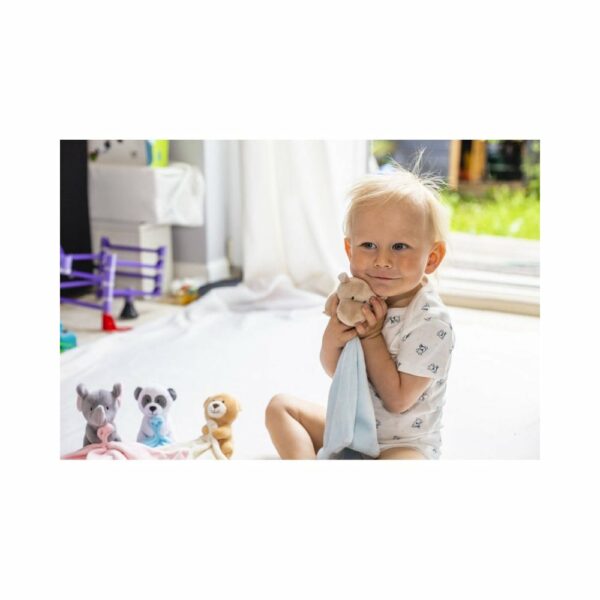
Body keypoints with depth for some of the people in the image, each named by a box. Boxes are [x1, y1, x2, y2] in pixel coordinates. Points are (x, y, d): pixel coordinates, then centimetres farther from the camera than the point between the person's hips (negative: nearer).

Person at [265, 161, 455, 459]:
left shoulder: (431, 321, -24)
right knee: (280, 405, 3)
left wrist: (372, 336, -25)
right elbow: (336, 372, 5)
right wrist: (331, 340, -18)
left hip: (404, 442, -7)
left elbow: (397, 400, -23)